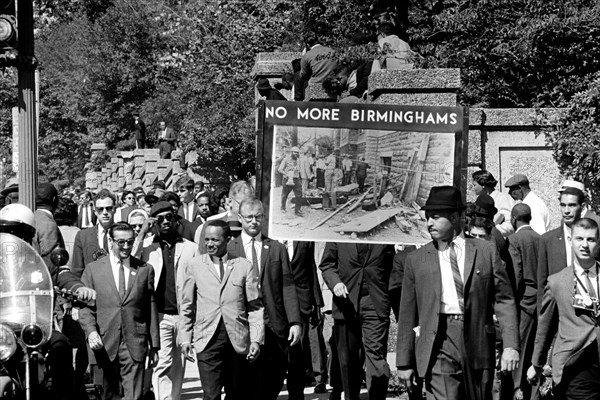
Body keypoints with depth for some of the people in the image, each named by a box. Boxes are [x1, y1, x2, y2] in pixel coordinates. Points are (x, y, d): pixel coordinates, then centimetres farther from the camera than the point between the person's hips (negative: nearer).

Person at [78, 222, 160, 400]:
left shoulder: (145, 269, 8)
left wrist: (154, 345, 8)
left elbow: (151, 309, 9)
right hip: (105, 344, 1)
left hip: (135, 345, 0)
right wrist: (91, 331, -13)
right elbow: (86, 307, 5)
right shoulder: (93, 269, 7)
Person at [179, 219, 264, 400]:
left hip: (238, 340, 1)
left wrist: (256, 340, -3)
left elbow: (255, 307, 5)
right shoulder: (193, 265, 7)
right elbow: (187, 306, 12)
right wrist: (185, 338, 7)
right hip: (207, 338, 0)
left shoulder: (245, 266, 5)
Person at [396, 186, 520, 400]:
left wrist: (510, 345, -5)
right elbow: (407, 315, 9)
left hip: (478, 343, 1)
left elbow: (504, 300, 5)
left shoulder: (486, 251, 7)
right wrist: (404, 362, 8)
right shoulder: (417, 259, 8)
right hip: (439, 347, -1)